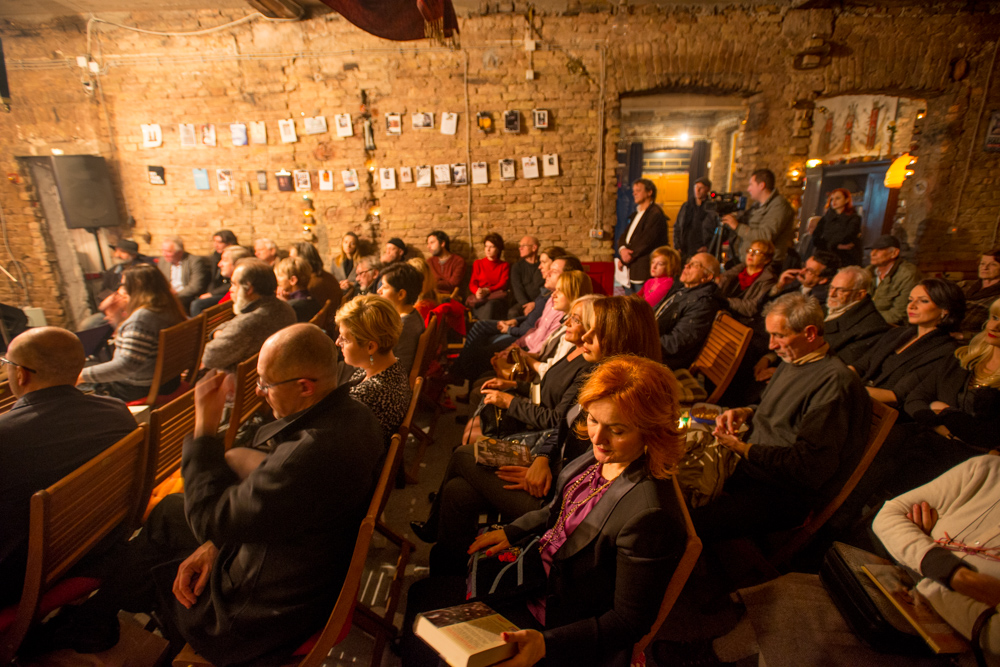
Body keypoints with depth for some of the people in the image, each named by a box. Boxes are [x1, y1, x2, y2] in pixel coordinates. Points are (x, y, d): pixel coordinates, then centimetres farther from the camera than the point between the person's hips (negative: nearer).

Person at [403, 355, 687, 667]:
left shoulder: (650, 514, -33)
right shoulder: (602, 456, -10)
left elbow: (630, 621, -24)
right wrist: (510, 531, 2)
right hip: (536, 577, 7)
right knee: (423, 594, 14)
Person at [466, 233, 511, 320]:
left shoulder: (504, 265, 20)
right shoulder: (477, 263, 23)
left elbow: (504, 284, 4)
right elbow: (472, 284, 12)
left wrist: (487, 290, -17)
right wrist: (478, 291, -16)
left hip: (496, 299, 0)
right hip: (479, 297, 1)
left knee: (491, 304, -41)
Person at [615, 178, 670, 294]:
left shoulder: (656, 214, -9)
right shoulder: (636, 214, 22)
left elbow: (646, 242, -15)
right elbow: (623, 237, 16)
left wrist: (624, 260, -11)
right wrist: (622, 249, -8)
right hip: (630, 273, 9)